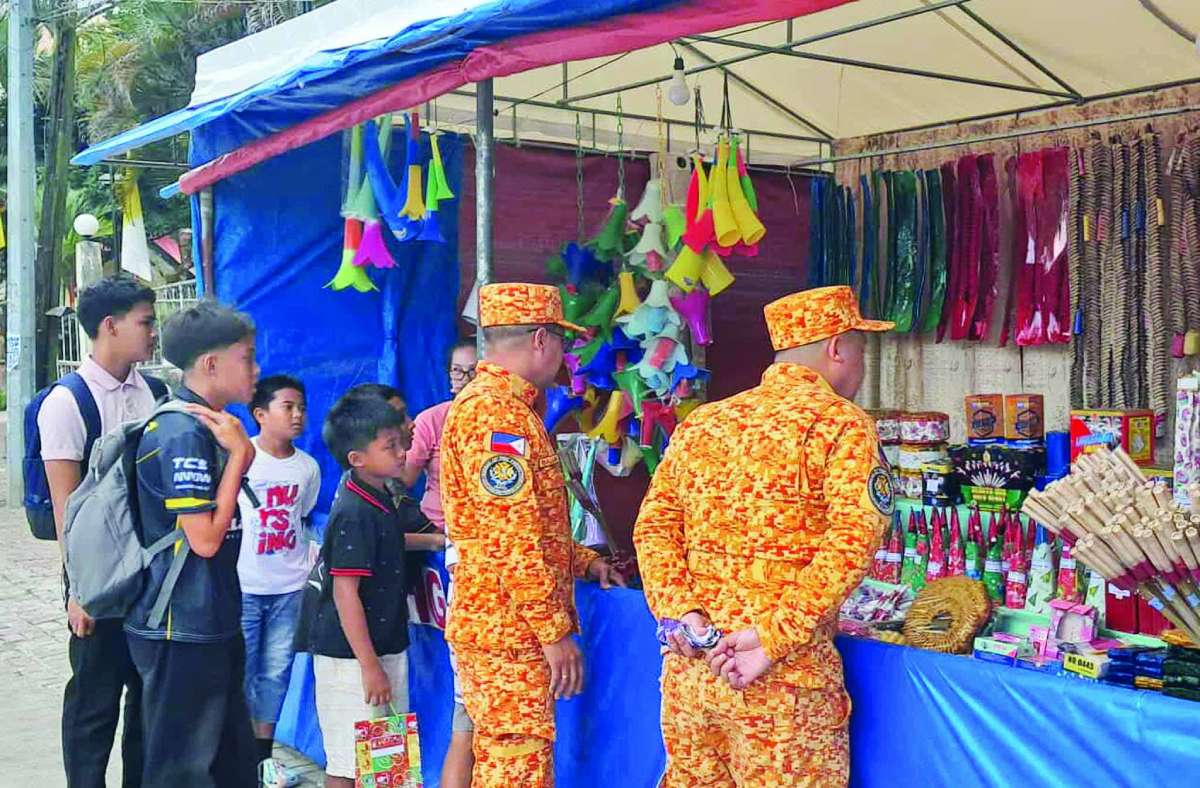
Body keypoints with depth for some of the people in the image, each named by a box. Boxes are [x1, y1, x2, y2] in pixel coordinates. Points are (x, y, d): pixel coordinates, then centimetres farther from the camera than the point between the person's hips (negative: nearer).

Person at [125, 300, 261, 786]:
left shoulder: (207, 427, 11)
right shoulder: (184, 433, -20)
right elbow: (205, 538, -22)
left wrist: (239, 454, 2)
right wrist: (239, 453, -16)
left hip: (212, 622, 10)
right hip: (182, 631, -10)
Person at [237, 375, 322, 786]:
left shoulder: (307, 466, 5)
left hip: (288, 587, 4)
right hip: (242, 585, -4)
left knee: (276, 672, 10)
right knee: (239, 671, 1)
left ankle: (263, 754, 22)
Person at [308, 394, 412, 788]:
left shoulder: (379, 500, 7)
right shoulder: (355, 514, -21)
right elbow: (344, 593, -22)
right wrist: (369, 664, -21)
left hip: (384, 647, 9)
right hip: (351, 656, -9)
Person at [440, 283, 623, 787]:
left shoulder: (489, 403, 18)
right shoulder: (497, 412, -16)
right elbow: (511, 540, -21)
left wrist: (584, 561, 23)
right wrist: (555, 630, -19)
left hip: (495, 629, 10)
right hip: (510, 631, -10)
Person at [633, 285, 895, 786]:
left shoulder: (700, 424, 12)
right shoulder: (841, 424, -5)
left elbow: (653, 525, 5)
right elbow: (851, 541, -18)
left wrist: (679, 611, -6)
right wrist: (774, 636, -20)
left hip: (688, 666, 6)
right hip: (784, 677, -5)